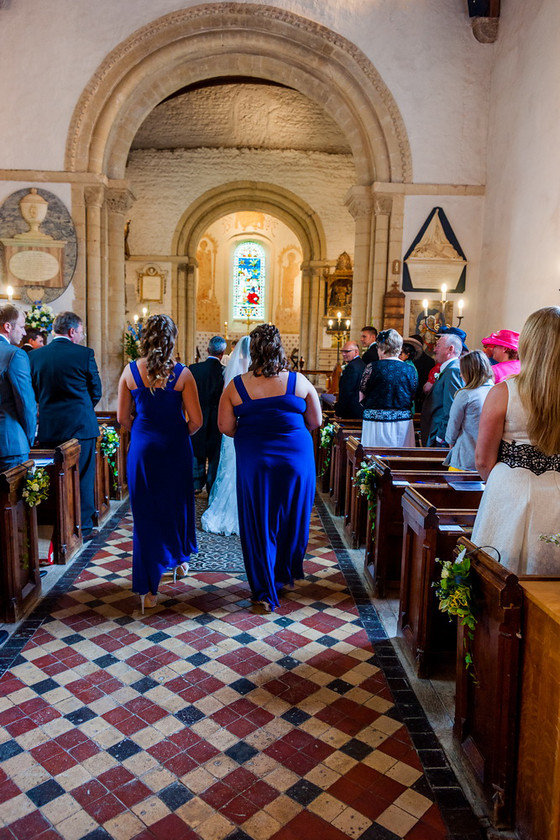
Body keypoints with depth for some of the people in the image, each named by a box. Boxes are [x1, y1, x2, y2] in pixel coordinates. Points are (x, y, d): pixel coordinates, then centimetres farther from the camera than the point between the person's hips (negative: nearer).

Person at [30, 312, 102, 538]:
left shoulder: (34, 355, 2)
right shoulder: (84, 354, -8)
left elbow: (35, 392, 9)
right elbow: (96, 391, 0)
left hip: (48, 428, 3)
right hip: (80, 426, -3)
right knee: (83, 478, 7)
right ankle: (82, 527, 14)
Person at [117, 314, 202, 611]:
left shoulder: (130, 371, -4)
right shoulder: (182, 374, -9)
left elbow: (122, 417, 0)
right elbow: (196, 420, -9)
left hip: (142, 448, 1)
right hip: (175, 447, 0)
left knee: (145, 512, 8)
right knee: (178, 505, 21)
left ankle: (148, 588, 10)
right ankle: (180, 559, 43)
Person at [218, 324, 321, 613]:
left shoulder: (236, 386, -5)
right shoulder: (299, 382, -6)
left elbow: (225, 426, -4)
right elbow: (315, 421, 1)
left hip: (254, 462, 0)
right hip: (296, 460, 1)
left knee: (258, 526, 10)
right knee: (292, 520, 20)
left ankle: (265, 592, 17)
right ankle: (286, 575, 39)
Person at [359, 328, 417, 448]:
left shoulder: (373, 367, -7)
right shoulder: (411, 370, 1)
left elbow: (362, 399, -1)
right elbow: (412, 399, 9)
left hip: (376, 422, -3)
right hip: (403, 424, 3)